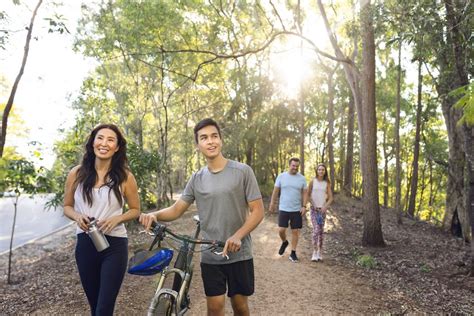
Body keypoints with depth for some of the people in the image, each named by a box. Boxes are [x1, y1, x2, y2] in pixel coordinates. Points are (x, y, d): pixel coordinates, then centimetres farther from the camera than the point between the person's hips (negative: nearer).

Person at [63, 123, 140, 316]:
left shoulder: (125, 177, -7)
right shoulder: (76, 174, -2)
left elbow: (135, 210, 3)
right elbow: (67, 206, 9)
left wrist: (116, 219, -17)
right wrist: (77, 217, -13)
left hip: (114, 245, -2)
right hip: (85, 244, 3)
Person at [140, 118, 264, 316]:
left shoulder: (242, 171, -7)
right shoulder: (197, 179, 3)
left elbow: (257, 211, -9)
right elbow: (176, 210, 5)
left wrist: (238, 236, -24)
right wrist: (154, 215, -16)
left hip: (239, 254, -2)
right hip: (210, 256, 2)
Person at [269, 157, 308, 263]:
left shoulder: (302, 178, 1)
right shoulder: (281, 176, -2)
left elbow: (304, 193, 3)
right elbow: (276, 191, 3)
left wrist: (304, 206, -7)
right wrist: (272, 204, 4)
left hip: (297, 210, 1)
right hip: (283, 209, -1)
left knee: (295, 231, 4)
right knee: (281, 230, -3)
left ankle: (293, 253, 17)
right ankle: (284, 242, 30)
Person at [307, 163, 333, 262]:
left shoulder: (327, 183, 3)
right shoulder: (312, 181, -2)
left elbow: (330, 198, 3)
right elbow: (308, 195, 3)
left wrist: (325, 207, -11)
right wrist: (313, 205, -5)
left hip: (323, 209, 2)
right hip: (314, 209, -2)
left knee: (321, 231, 5)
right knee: (316, 229, -14)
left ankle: (320, 252, 16)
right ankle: (315, 252, -8)